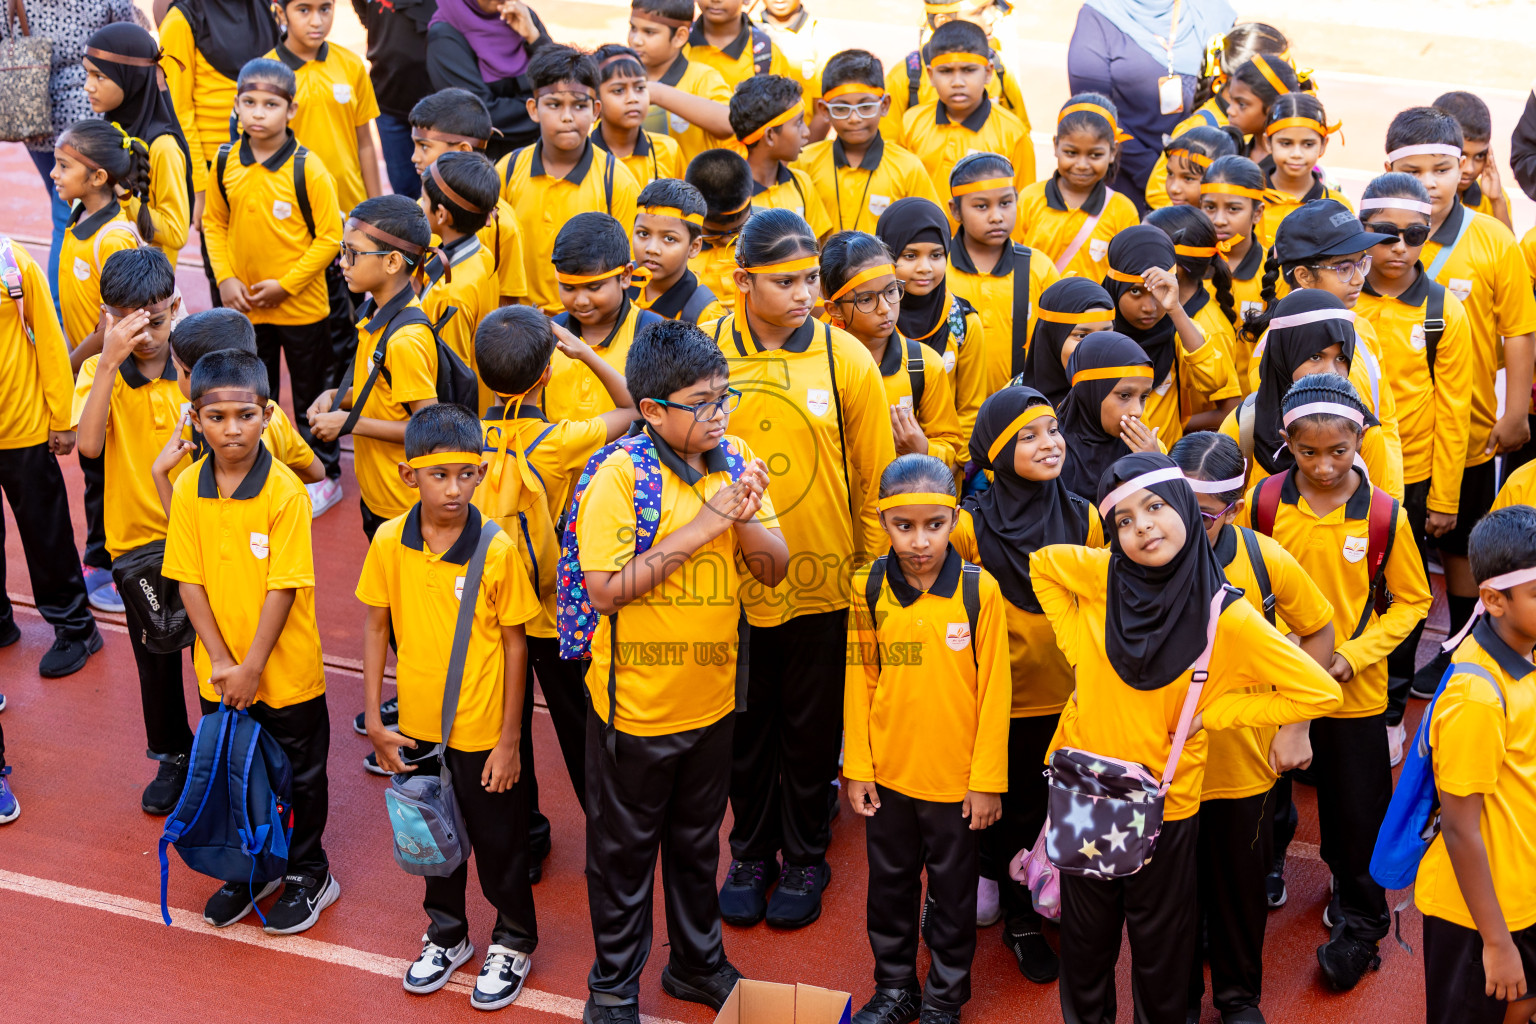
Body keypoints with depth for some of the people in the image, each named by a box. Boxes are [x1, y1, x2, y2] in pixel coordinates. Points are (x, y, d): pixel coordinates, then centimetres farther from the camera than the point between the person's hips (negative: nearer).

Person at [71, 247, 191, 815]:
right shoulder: (99, 372, -9)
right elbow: (89, 443, -27)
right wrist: (110, 362, -32)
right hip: (137, 539, 1)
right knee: (155, 660, 16)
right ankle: (172, 756, 36)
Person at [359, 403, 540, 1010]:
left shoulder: (498, 549, -17)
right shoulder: (389, 542, -9)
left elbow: (514, 643, -10)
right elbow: (375, 626, 1)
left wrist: (510, 738, -9)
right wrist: (373, 719, -2)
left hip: (482, 730, -3)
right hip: (418, 727, 3)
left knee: (499, 840, 13)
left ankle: (514, 943, 35)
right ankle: (447, 935, 43)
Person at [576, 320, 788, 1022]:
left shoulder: (734, 463, -2)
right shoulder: (620, 476, -20)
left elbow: (773, 569, 0)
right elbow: (605, 590, -26)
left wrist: (744, 517, -21)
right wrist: (702, 526, -27)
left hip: (711, 696, 5)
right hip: (635, 703, -5)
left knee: (698, 840, 23)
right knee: (624, 848, 13)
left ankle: (698, 963, 42)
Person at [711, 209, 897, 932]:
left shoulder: (846, 358, -7)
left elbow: (874, 475, -1)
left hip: (822, 579, -1)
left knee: (810, 729, 13)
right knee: (745, 727, 15)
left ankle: (805, 858, 32)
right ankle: (750, 853, 35)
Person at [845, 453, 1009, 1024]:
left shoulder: (979, 589, -13)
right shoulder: (867, 588, -7)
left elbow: (994, 690, -9)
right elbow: (859, 682, 1)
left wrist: (988, 779, -8)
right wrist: (857, 768, 1)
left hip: (957, 779, -2)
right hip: (888, 775, 2)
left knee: (953, 893, 14)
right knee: (889, 888, 18)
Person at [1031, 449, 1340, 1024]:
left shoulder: (1225, 615, -17)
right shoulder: (1100, 573, -11)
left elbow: (1320, 693, -14)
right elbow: (1042, 563, 11)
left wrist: (1210, 712, -12)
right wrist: (1077, 643, -1)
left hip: (1165, 800, -2)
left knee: (1161, 947, 15)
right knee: (1087, 935, 20)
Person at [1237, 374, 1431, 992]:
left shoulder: (1384, 514, -13)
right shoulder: (1263, 502, -9)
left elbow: (1412, 600, -3)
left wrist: (1353, 653, -14)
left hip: (1355, 692, -1)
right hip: (1274, 684, 1)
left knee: (1358, 812, 12)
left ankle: (1359, 922, 31)